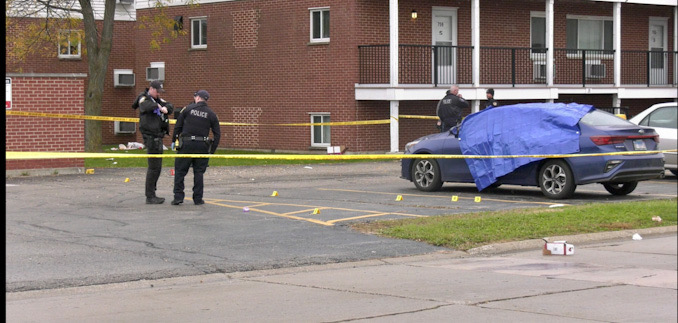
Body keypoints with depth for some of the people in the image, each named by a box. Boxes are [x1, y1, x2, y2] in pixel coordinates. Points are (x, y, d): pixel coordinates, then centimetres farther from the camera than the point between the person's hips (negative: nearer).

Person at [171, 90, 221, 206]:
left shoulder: (187, 109, 2)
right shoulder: (211, 114, 6)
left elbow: (178, 126, 3)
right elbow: (217, 134, 5)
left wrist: (174, 139, 11)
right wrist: (212, 150, 10)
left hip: (186, 144, -1)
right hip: (202, 146, 1)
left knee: (180, 171, 6)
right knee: (199, 172, 9)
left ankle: (178, 196, 1)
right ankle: (198, 199, 9)